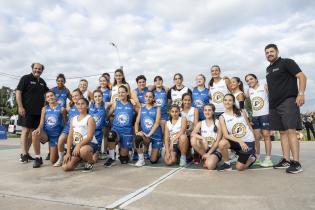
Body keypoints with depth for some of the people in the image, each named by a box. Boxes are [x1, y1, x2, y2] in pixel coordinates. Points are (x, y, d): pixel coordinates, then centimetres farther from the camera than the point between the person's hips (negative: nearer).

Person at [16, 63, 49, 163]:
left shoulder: (42, 81, 16)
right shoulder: (25, 78, -1)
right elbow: (18, 92, -8)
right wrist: (20, 106, -16)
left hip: (38, 111, 6)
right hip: (27, 110, -6)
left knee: (32, 131, 8)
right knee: (25, 130, -6)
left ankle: (27, 152, 17)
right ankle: (23, 154, -1)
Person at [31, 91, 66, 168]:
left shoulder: (61, 109, -3)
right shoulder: (44, 109, 5)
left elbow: (65, 123, 0)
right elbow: (41, 122, -1)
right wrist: (39, 129, -24)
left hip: (56, 135, -2)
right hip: (46, 133, 2)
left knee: (53, 161, -4)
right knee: (35, 134, -36)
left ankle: (58, 151, 34)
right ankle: (38, 158, -18)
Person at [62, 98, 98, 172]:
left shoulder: (90, 119, -5)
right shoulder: (73, 119, 13)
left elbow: (90, 137, -16)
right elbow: (70, 136, 8)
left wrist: (79, 145, -29)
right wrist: (68, 153, 1)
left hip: (90, 144, -6)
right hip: (76, 145, 6)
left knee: (83, 150, -41)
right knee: (65, 167, -6)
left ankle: (91, 161, -6)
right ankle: (81, 158, 23)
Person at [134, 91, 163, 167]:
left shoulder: (157, 108, -3)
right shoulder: (141, 109, 7)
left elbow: (157, 123, -14)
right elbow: (137, 122, 0)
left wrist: (149, 134, -25)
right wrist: (136, 131, -20)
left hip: (156, 135, -2)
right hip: (145, 134, 2)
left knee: (153, 161, -3)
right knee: (137, 138, -35)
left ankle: (157, 152, 35)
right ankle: (141, 159, -11)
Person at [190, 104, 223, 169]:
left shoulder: (218, 123, -4)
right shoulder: (200, 123, 5)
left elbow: (218, 141, -8)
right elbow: (193, 134, -14)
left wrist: (209, 153, -15)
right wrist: (203, 138, -32)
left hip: (215, 150, -4)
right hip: (204, 149, 4)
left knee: (210, 166, -33)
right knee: (193, 140, -26)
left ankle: (211, 159, 3)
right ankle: (206, 158, -9)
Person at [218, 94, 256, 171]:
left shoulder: (241, 112, 0)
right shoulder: (222, 117, -6)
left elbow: (249, 126, 11)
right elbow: (226, 135, -15)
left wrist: (253, 140, 12)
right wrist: (239, 141, -27)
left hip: (248, 142, 0)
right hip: (236, 142, 0)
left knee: (239, 167, -3)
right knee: (222, 143, -32)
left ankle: (251, 158, 31)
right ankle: (227, 163, -5)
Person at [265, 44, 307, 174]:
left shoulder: (286, 62, 0)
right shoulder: (268, 69, 20)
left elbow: (302, 76, -7)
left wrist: (301, 93, -20)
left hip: (288, 102, -7)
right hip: (274, 105, 7)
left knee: (291, 131, -12)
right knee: (283, 132, 7)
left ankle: (296, 163, -9)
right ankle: (286, 161, 11)